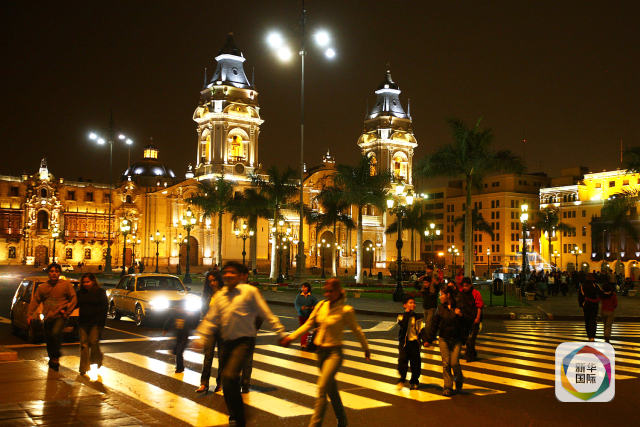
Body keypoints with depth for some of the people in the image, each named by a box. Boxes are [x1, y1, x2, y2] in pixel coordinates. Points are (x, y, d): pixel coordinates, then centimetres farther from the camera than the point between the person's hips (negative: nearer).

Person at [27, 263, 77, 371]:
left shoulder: (66, 284, 0)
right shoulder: (42, 287, 9)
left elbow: (74, 299, -1)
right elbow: (35, 301, 12)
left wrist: (66, 311, -9)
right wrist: (30, 314, 2)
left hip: (60, 316, -4)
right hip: (48, 317, 4)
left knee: (55, 333, -27)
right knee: (48, 339, 10)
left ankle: (56, 357, -10)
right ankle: (52, 358, 31)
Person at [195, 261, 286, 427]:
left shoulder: (249, 291, -6)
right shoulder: (219, 295, 11)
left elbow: (266, 313, -4)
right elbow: (211, 319, 17)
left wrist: (280, 332, -5)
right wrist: (202, 338, 12)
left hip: (244, 340, -6)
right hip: (227, 342, 6)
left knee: (229, 376, -23)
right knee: (228, 383, 12)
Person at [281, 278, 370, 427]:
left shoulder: (346, 310, -12)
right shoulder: (321, 305, 2)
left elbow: (356, 330, 0)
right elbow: (309, 324, 10)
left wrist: (366, 348, 11)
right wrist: (291, 336, 2)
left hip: (334, 353, -6)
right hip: (320, 351, 6)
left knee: (322, 388, -16)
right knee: (331, 389, 16)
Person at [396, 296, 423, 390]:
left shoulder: (417, 317, 6)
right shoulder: (402, 315, -1)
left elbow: (421, 329, 10)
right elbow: (402, 324, -20)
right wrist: (408, 314, -21)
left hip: (415, 342, 2)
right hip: (404, 342, -2)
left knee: (415, 363, 4)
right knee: (402, 361, -3)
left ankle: (414, 382, 20)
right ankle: (401, 380, 15)